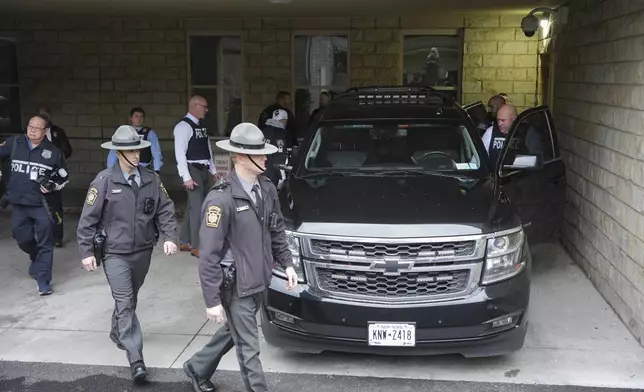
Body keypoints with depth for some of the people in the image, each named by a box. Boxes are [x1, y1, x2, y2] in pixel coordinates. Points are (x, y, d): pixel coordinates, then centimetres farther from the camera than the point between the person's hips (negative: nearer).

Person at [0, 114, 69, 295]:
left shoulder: (53, 151, -3)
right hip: (18, 203, 3)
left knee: (45, 243, -2)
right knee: (23, 239, 15)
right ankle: (37, 259, 46)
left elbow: (64, 176, 9)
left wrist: (53, 187, -7)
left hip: (42, 204, -2)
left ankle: (43, 281, 6)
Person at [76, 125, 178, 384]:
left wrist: (169, 236, -10)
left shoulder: (151, 179, -1)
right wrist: (87, 251, -8)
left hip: (143, 251, 4)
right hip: (115, 253, -4)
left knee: (130, 299, 21)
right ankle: (136, 360, -8)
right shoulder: (104, 181, -10)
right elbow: (88, 218, -7)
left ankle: (117, 333, 48)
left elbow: (165, 210, 4)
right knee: (125, 303, -9)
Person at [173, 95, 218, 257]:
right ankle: (196, 246, 2)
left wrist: (213, 170, 16)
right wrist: (186, 177, -21)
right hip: (192, 170, -8)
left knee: (194, 206, 13)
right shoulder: (183, 126, -12)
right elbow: (180, 153, -17)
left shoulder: (202, 125, 13)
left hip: (204, 170, 8)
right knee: (197, 206, -7)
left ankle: (184, 242, 23)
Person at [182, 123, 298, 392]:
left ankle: (197, 368, 49)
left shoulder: (267, 189, 0)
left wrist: (286, 263, 8)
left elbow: (276, 231, 15)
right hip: (236, 286, -8)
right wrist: (212, 300, -19)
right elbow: (209, 255, -20)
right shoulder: (221, 198, -22)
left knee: (233, 333, 26)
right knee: (249, 349, 4)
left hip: (259, 281, 8)